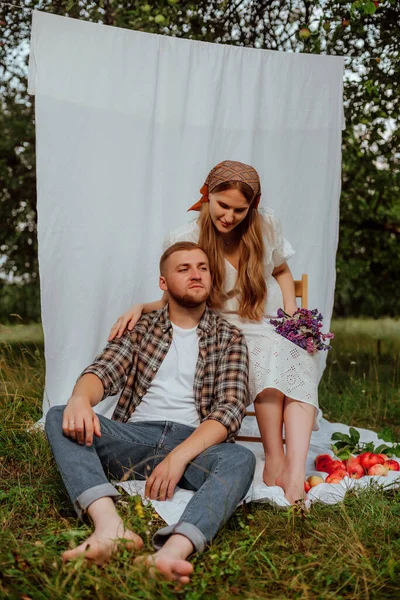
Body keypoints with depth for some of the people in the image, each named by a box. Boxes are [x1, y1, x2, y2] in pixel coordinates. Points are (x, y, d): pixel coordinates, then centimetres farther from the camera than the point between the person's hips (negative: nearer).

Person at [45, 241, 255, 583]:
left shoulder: (229, 338, 10)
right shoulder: (141, 328, 16)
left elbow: (230, 408, -4)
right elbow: (104, 371, 1)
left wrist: (179, 456, -21)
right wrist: (81, 398, -26)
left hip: (194, 442, -2)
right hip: (133, 438, 2)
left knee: (241, 459, -34)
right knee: (59, 418, -23)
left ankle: (173, 551, -57)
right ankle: (110, 528, -44)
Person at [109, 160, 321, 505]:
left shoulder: (267, 225, 1)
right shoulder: (184, 240, -7)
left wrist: (292, 314, 3)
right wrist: (141, 308, -18)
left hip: (275, 325, 3)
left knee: (299, 360, -33)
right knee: (270, 353, -36)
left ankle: (296, 472, -43)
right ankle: (275, 461, -30)